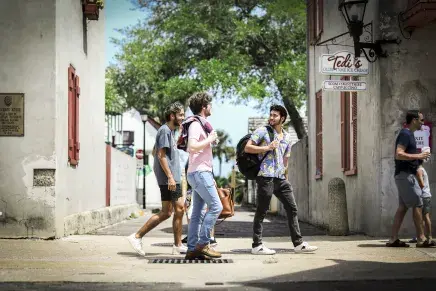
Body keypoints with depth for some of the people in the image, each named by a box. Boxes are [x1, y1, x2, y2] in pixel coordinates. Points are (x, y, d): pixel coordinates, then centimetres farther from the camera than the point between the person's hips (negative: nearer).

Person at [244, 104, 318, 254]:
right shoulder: (263, 131, -1)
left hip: (280, 178, 6)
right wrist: (267, 147, -15)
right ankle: (257, 245, 2)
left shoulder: (286, 137, 18)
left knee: (292, 208, 5)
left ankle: (298, 243, 9)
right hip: (266, 176, -6)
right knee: (261, 211, -3)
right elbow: (247, 148, -8)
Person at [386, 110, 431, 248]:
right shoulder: (405, 134, -12)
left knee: (402, 207, 6)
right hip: (405, 175, -10)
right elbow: (399, 154, -23)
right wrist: (418, 156, -17)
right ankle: (421, 239, -4)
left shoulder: (408, 134, 19)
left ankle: (393, 239, 4)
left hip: (405, 175, 10)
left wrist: (418, 156, 13)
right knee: (418, 205, -7)